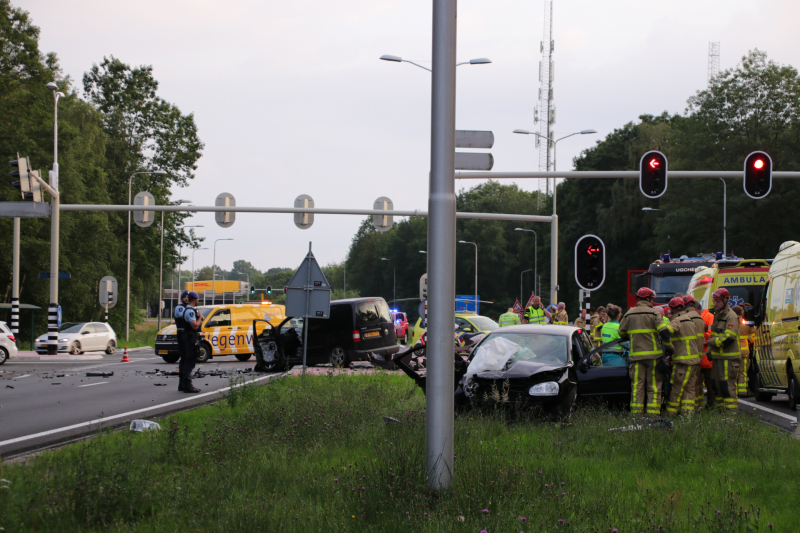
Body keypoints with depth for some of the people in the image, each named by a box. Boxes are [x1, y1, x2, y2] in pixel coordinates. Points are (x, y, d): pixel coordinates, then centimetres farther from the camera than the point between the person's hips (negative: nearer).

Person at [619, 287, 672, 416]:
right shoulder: (653, 313, -5)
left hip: (636, 355, 3)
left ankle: (636, 413, 3)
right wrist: (668, 346, 3)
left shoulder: (629, 314, 6)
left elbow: (621, 333, 16)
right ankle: (653, 413, 0)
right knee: (653, 385, 3)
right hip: (653, 353, -3)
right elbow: (664, 332, -12)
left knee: (637, 385, 6)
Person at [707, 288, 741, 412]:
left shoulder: (731, 317, -12)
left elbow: (728, 338, -21)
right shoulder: (717, 316, 18)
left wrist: (712, 342, -13)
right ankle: (720, 408, 21)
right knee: (717, 384, 13)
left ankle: (731, 411, -8)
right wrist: (710, 351, 16)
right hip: (718, 357, 10)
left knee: (727, 386, -10)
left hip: (728, 358, -10)